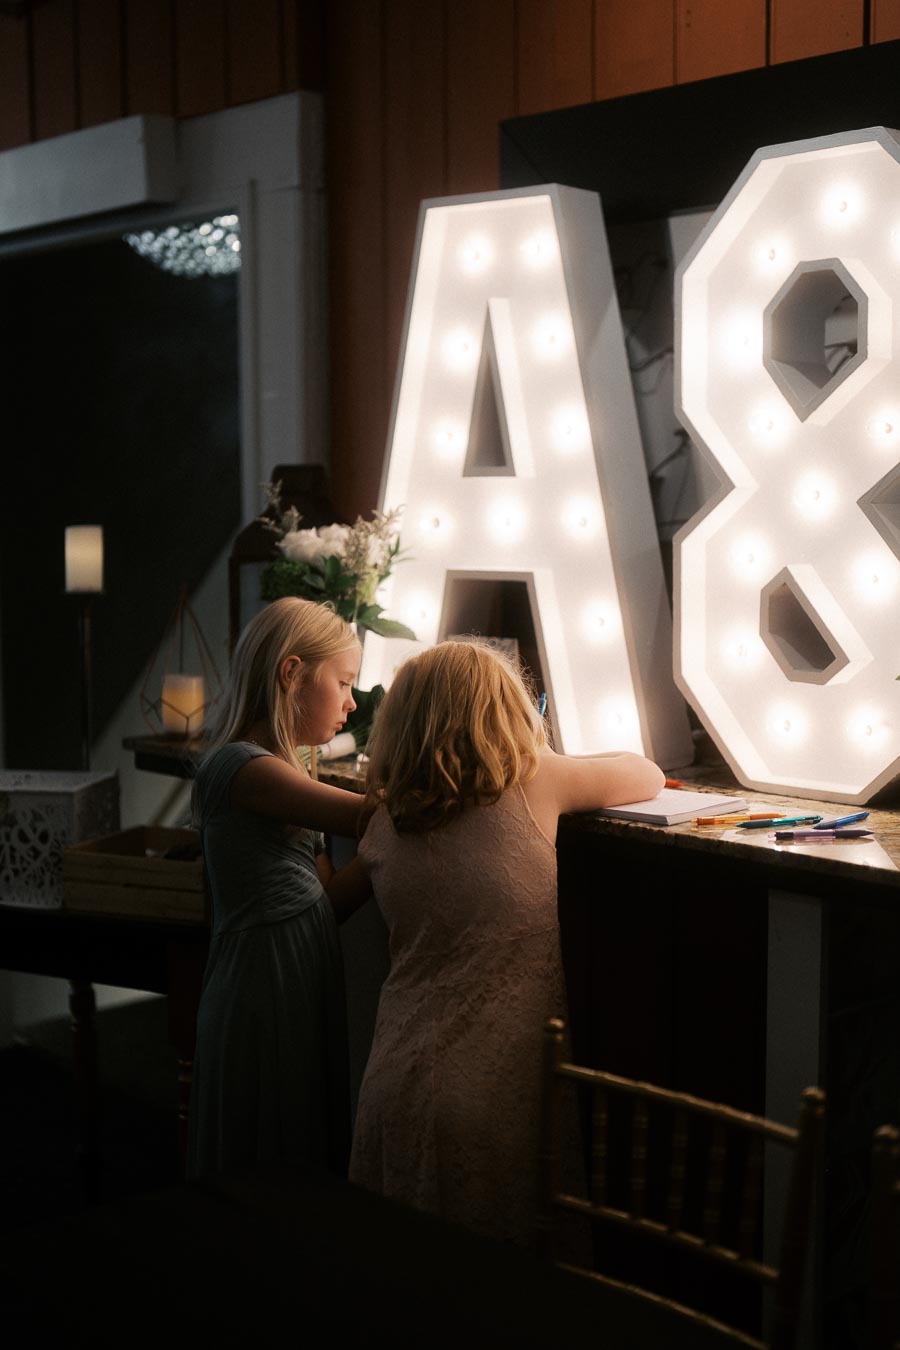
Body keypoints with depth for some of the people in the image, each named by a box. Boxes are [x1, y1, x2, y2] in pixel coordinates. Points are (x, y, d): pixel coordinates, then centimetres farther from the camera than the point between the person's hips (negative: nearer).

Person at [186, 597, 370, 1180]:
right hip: (264, 994, -9)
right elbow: (365, 817, -22)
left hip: (307, 987, 9)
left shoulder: (284, 769, 15)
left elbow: (328, 891, 10)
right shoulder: (238, 766, -16)